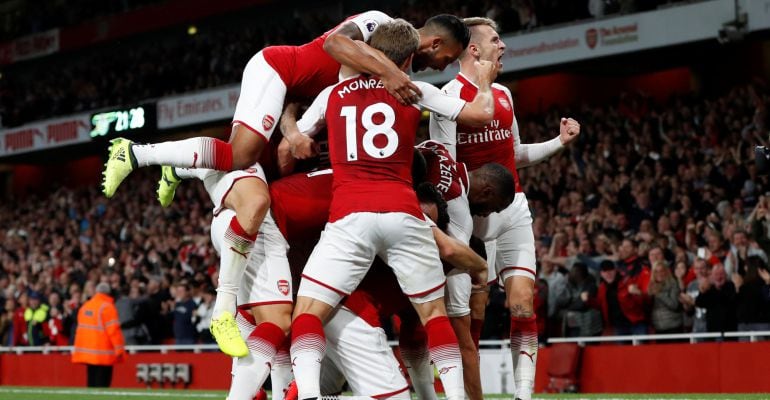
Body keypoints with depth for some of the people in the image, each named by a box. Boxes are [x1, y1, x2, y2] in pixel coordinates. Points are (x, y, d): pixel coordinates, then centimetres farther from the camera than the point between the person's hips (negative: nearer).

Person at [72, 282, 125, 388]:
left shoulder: (85, 306, 13)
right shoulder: (107, 307, -11)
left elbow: (81, 328, 18)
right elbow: (114, 330, -16)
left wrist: (78, 351, 22)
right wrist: (119, 349, -14)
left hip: (87, 352, 7)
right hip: (103, 353, -7)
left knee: (92, 384, 12)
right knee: (102, 384, -8)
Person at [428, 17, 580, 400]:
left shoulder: (503, 94, 15)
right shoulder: (450, 96, -7)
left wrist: (560, 141, 16)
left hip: (514, 209, 6)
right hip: (475, 213, -6)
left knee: (523, 300, -2)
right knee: (472, 308, -4)